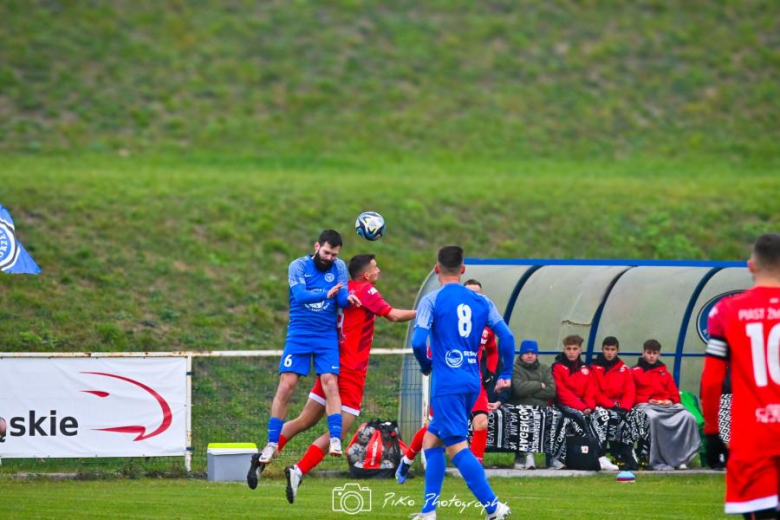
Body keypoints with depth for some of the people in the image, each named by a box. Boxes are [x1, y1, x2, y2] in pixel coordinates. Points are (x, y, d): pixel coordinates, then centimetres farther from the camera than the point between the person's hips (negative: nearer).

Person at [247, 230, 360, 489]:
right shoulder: (298, 266, -3)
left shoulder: (339, 267, 6)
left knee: (330, 382, -15)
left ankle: (335, 440, -16)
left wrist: (348, 298, -30)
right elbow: (300, 295, -20)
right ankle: (272, 445, 0)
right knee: (286, 385, -7)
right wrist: (326, 295, -37)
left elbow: (342, 299, -6)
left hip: (327, 336, 1)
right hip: (299, 334, -1)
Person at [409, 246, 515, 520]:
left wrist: (426, 364, 7)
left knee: (456, 446, -7)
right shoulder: (481, 301, 9)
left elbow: (418, 342, -13)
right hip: (473, 382, 6)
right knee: (431, 440, 17)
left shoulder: (431, 300, -5)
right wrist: (506, 374, 14)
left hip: (447, 383, -6)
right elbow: (506, 336, 4)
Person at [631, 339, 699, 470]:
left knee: (688, 417, -26)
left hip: (667, 405, 4)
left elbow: (675, 394, 21)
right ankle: (657, 462, -41)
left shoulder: (664, 372, 24)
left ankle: (681, 458, -26)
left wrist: (671, 400, -2)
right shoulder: (635, 372, 14)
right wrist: (647, 400, -9)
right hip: (645, 405, -4)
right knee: (653, 417, -42)